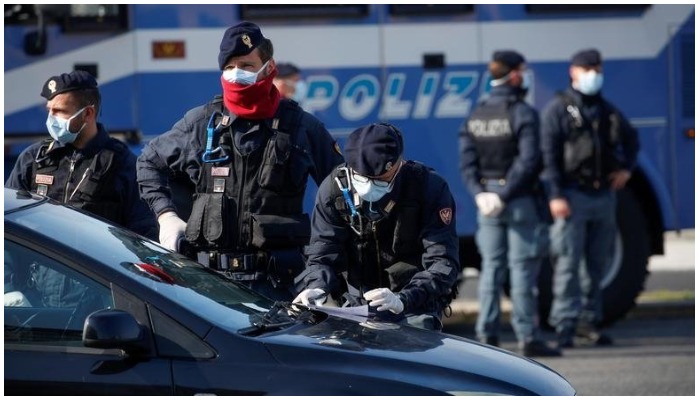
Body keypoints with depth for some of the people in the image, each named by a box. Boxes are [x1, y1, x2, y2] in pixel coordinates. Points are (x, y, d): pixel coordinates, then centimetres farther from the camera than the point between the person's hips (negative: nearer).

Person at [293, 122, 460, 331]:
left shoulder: (429, 188, -17)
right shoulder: (334, 189, -8)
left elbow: (443, 263, -23)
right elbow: (322, 255, -6)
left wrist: (402, 300, -41)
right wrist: (316, 289, -31)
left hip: (415, 311, -3)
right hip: (355, 304, 3)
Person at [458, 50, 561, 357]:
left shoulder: (475, 116, 10)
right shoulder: (523, 114, -10)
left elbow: (467, 162, 2)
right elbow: (528, 161, -19)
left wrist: (480, 194, -5)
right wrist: (505, 195, -16)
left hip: (487, 202, 6)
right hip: (520, 202, -6)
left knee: (491, 268, 10)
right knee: (522, 269, -4)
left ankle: (486, 335, 8)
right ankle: (527, 337, -4)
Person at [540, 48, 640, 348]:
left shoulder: (607, 111, 15)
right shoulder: (558, 109, -3)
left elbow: (631, 137, 34)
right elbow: (549, 155, -10)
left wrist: (627, 167, 16)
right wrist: (555, 195, -18)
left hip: (603, 196, 6)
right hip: (573, 196, -6)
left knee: (597, 264, 9)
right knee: (569, 263, -9)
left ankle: (588, 323, 16)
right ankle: (565, 326, -10)